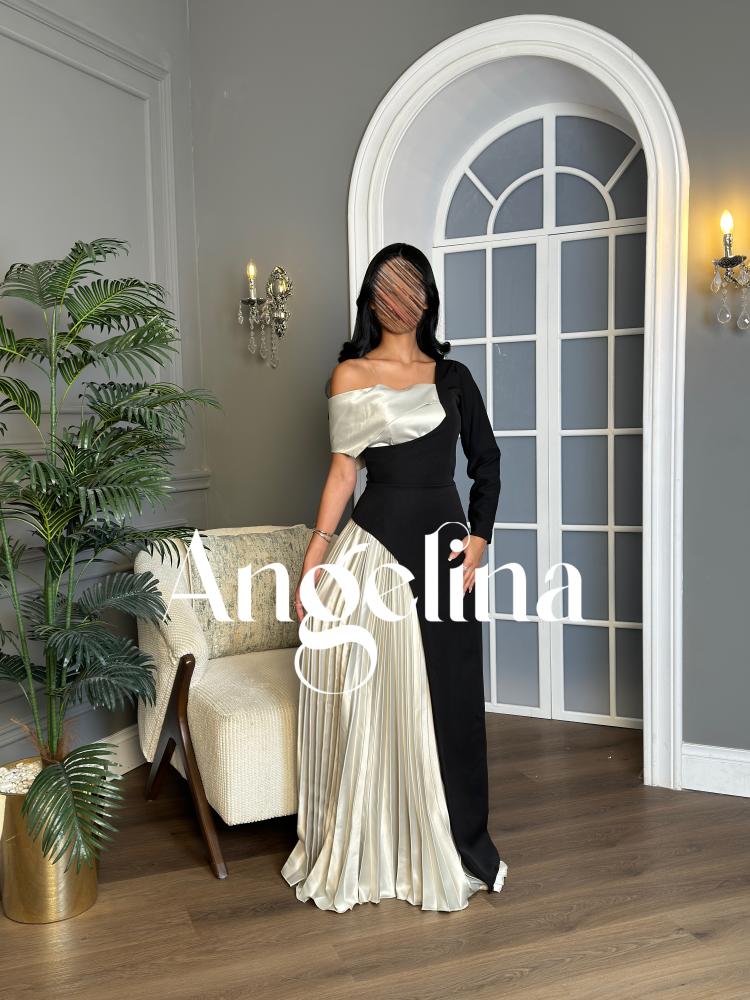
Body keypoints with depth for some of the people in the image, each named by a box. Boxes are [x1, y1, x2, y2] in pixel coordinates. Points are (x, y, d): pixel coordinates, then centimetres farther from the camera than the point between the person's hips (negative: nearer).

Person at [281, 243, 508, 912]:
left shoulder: (452, 375, 11)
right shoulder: (350, 374, 3)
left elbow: (486, 463, 12)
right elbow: (344, 470, 0)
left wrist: (478, 538, -1)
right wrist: (314, 561, -6)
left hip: (445, 544, 3)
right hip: (376, 544, -2)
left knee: (449, 699, 7)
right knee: (371, 700, 2)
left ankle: (455, 846, 25)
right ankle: (366, 853, 19)